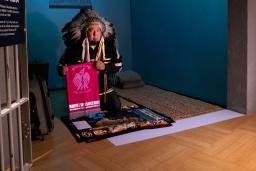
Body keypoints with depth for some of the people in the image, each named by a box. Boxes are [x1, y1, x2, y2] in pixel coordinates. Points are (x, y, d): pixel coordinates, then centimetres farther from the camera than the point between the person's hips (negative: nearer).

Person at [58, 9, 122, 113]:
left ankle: (99, 104, 28)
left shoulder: (109, 46, -6)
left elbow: (118, 65, -2)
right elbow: (62, 64, -1)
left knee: (116, 107, -4)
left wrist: (105, 67, -21)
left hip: (104, 89, 2)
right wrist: (62, 70, -26)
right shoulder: (75, 48, -11)